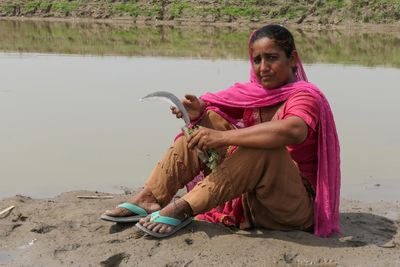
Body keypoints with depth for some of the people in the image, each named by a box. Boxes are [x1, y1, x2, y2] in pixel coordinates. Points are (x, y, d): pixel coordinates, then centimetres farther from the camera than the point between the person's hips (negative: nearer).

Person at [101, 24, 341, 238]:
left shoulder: (306, 96, -14)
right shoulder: (254, 92, 7)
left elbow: (293, 131, -37)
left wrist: (223, 136, -39)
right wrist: (198, 111, -22)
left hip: (298, 206, -6)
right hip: (250, 200, 6)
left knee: (264, 146, -35)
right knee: (210, 120, -3)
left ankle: (183, 209, -29)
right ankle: (151, 199, -12)